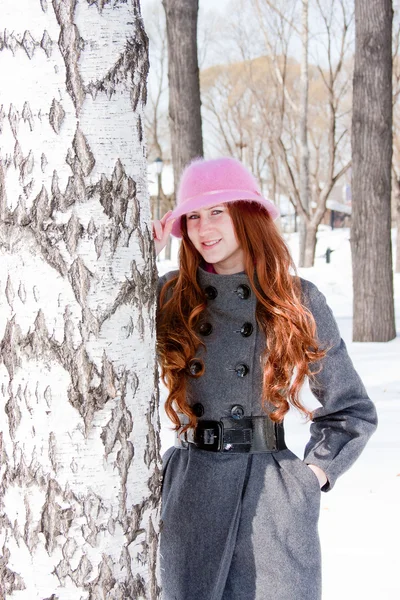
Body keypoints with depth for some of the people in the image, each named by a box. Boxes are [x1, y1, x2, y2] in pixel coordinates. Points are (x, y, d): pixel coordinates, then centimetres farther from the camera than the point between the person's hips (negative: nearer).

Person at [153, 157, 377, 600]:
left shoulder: (297, 301, 4)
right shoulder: (170, 297, 7)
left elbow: (352, 409, 9)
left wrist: (313, 474, -1)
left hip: (273, 496, -1)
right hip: (191, 495, 2)